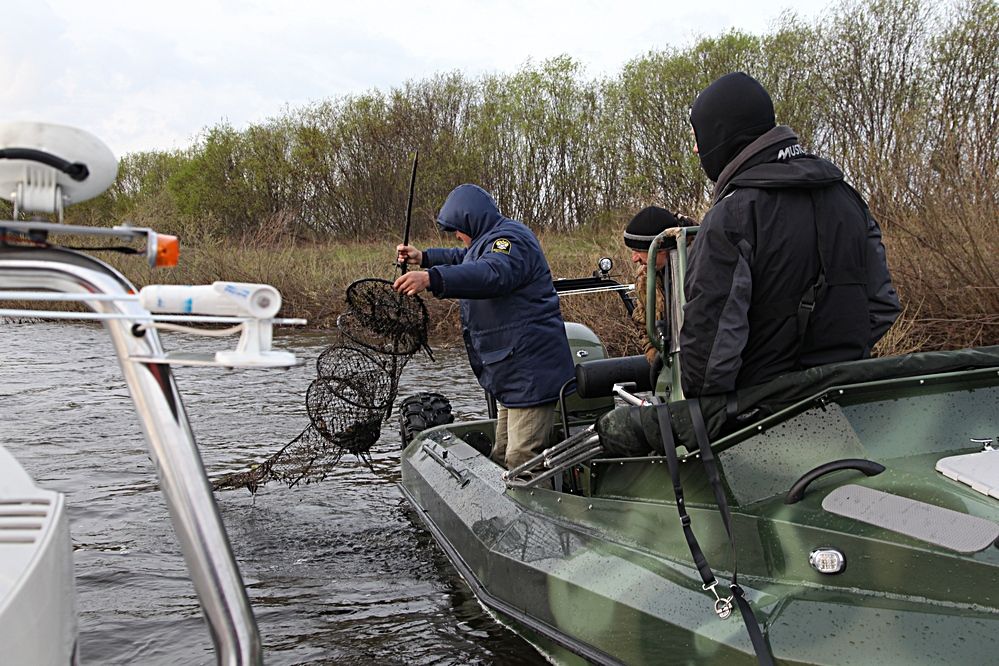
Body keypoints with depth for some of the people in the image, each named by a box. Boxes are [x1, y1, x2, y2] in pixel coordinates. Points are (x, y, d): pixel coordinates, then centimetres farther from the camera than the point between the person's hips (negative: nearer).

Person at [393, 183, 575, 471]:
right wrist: (423, 257, 42)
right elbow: (464, 258, 45)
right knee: (500, 459, 13)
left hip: (531, 373, -12)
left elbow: (492, 273, -37)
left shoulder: (510, 238, -14)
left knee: (521, 462, -14)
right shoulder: (492, 239, 22)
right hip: (512, 371, 12)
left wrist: (431, 278, -47)